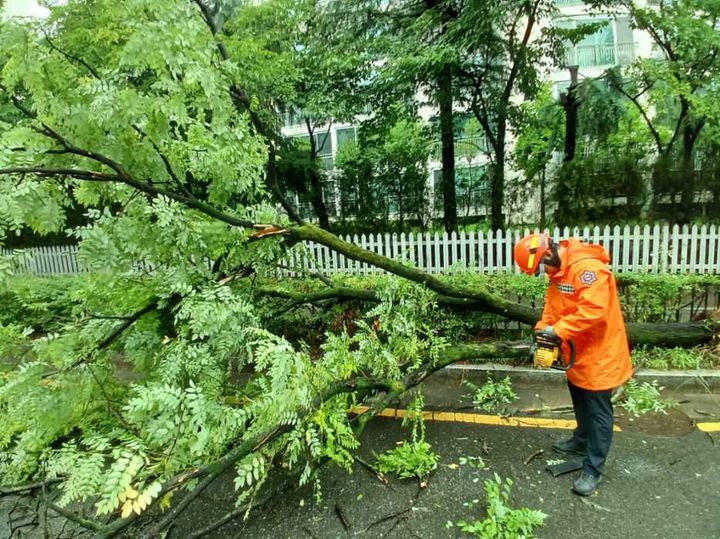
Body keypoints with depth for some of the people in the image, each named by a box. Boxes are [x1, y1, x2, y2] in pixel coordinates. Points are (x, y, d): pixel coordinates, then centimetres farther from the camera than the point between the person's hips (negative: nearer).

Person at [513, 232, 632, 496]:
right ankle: (581, 441, 47)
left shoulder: (587, 267, -28)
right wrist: (542, 331, -4)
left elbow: (594, 309, -35)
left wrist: (558, 331, -29)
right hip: (577, 351, 10)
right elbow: (552, 304, 8)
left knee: (597, 411, 4)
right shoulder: (558, 270, 3)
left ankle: (593, 470, 16)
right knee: (580, 402, 26)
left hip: (598, 352, -9)